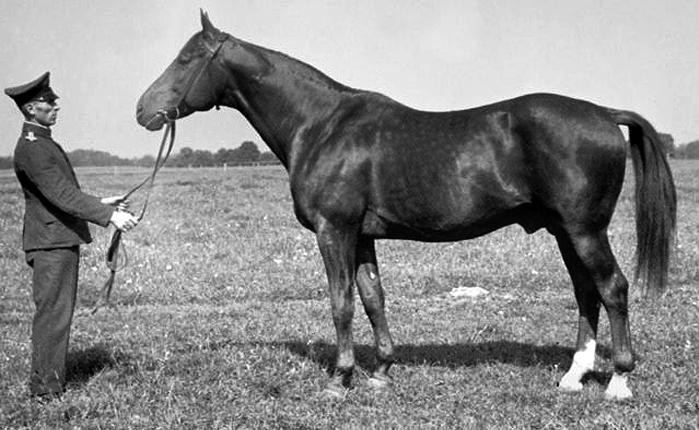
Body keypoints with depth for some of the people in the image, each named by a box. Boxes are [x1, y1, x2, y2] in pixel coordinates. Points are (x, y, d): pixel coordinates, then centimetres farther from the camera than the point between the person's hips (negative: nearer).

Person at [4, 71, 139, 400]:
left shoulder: (45, 144, 16)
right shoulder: (32, 148, -18)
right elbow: (62, 196, -26)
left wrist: (100, 203, 19)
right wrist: (109, 216, -29)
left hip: (62, 240, 10)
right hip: (50, 241, -10)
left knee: (56, 314, 15)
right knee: (52, 313, -7)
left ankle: (48, 383, 23)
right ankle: (46, 388, -2)